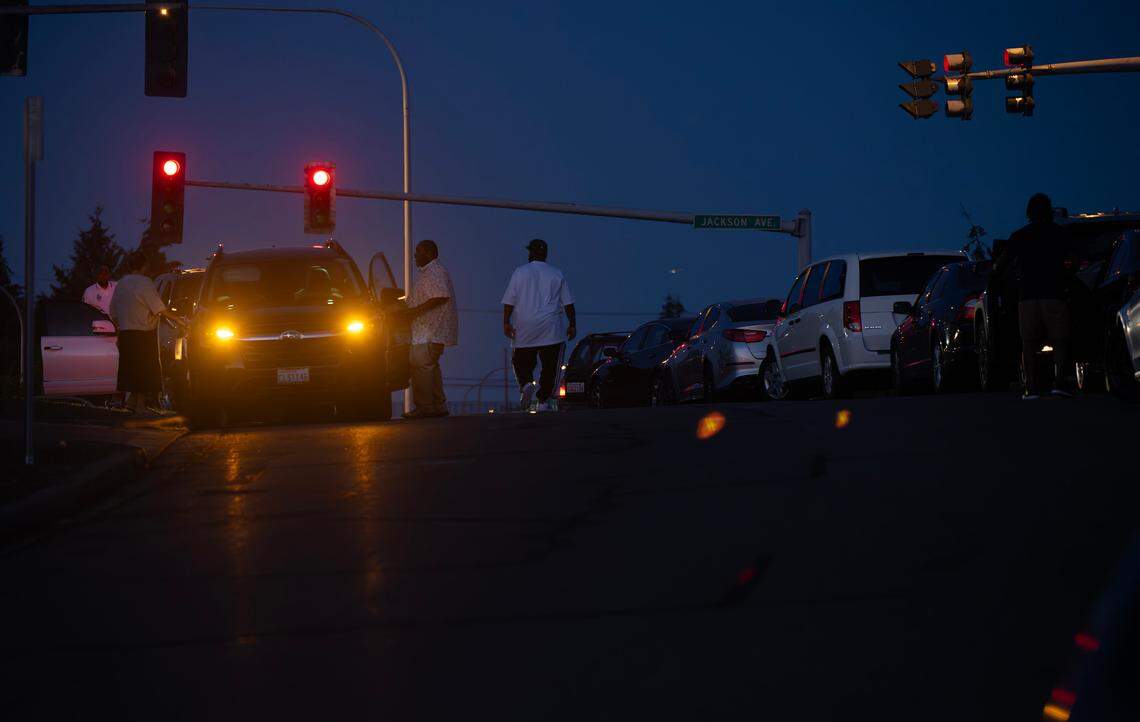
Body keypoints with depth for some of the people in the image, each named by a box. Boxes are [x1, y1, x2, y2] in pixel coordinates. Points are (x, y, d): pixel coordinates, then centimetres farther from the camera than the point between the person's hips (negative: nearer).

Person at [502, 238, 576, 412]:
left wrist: (506, 323, 4)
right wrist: (572, 325, 14)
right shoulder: (557, 274, 7)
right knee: (550, 365, 2)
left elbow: (509, 301, -1)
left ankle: (525, 384, -17)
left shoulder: (520, 272, 2)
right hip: (551, 329, 0)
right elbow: (568, 302, 8)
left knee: (521, 361, 10)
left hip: (525, 329, 0)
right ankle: (543, 400, -3)